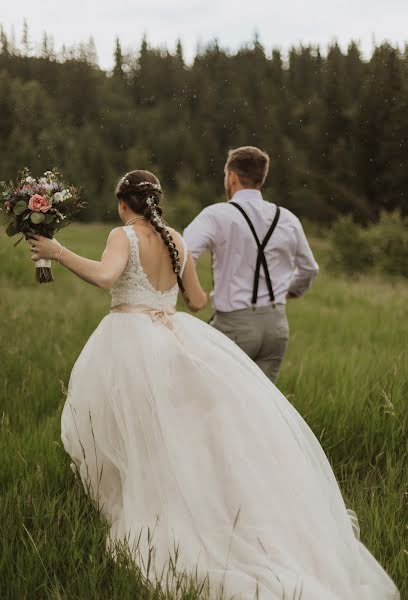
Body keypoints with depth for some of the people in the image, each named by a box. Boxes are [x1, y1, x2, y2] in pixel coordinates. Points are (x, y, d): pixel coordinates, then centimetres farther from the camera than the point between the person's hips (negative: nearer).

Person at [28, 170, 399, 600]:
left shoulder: (123, 236, -4)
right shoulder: (177, 241, 11)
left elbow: (105, 276, -25)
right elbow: (197, 301, 18)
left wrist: (57, 252, -15)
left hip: (130, 340, -4)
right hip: (173, 337, 4)